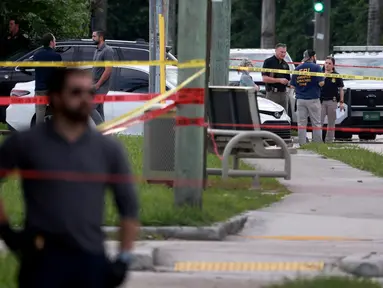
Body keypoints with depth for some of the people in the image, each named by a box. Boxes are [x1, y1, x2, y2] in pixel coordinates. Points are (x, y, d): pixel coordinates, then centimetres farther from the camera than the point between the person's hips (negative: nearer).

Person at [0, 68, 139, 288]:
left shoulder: (108, 149, 7)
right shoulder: (26, 144, 0)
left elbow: (128, 206, 11)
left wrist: (124, 258, 3)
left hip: (92, 260, 3)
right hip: (43, 259, -3)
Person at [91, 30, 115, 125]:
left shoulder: (107, 51, -14)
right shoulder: (97, 51, 15)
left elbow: (108, 70, -19)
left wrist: (97, 84, -19)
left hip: (101, 86, -9)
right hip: (96, 86, 9)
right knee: (99, 110, 8)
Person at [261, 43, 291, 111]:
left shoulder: (285, 64, 16)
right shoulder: (268, 62, -3)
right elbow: (265, 78, -12)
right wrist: (279, 80, -17)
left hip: (283, 93, 6)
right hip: (272, 93, -6)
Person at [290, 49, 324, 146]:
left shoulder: (297, 69, 6)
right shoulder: (316, 67, -7)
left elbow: (292, 85, 6)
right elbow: (321, 83, -13)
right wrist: (323, 78, 8)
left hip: (300, 99, 3)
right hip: (313, 98, -3)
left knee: (301, 123, 5)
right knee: (316, 123, 3)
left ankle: (302, 143, 2)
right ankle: (317, 143, 2)